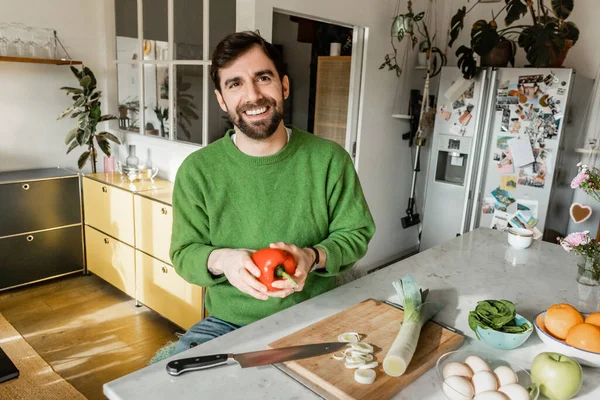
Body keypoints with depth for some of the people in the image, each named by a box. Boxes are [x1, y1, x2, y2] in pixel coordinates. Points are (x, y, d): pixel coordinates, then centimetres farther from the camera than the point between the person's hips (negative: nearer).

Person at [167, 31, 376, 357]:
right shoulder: (197, 170, -4)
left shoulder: (329, 158, -5)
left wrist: (313, 257, -20)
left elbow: (355, 234, 1)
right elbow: (184, 253, 1)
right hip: (228, 323, 1)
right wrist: (220, 259, -23)